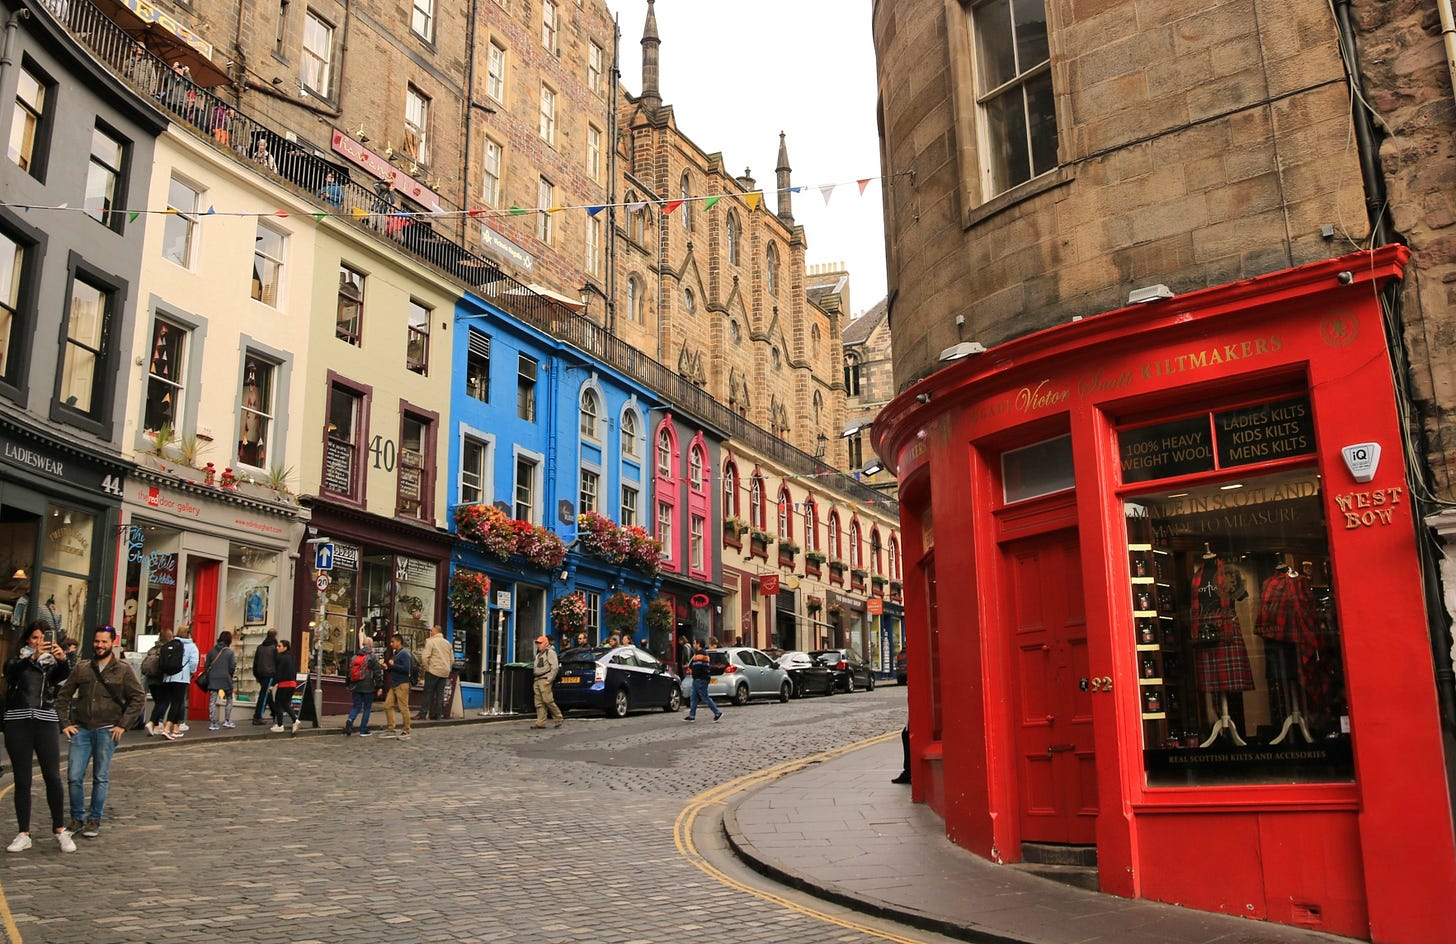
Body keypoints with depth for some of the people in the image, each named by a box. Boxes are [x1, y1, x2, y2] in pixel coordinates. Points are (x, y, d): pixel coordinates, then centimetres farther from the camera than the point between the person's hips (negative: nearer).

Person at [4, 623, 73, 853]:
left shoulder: (51, 663, 12)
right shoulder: (16, 661, 10)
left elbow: (63, 674, -11)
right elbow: (12, 672, -14)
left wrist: (62, 659, -33)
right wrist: (33, 656, -33)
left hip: (46, 721, 0)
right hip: (17, 722, 0)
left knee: (53, 777, -3)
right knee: (22, 780, 2)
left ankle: (60, 830, 4)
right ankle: (24, 834, 7)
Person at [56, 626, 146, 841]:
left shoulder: (123, 670, 1)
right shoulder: (82, 668, 8)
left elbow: (139, 698, 0)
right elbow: (63, 696, 13)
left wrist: (123, 725, -6)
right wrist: (65, 723, 3)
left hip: (107, 731, -2)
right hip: (81, 730, 2)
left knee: (100, 778, 3)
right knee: (74, 777, 0)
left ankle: (94, 820, 14)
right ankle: (77, 818, 17)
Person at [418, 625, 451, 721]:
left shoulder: (430, 642, -6)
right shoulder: (447, 643, 14)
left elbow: (425, 657, -14)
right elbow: (452, 660, 14)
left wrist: (427, 668, -2)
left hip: (433, 671, -5)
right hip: (445, 672, 5)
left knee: (428, 693, -2)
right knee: (440, 693, 8)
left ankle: (423, 714, -3)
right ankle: (437, 715, 8)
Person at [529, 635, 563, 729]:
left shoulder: (550, 652, -4)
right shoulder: (538, 654, 25)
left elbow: (555, 667, -13)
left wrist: (549, 679, -18)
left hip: (545, 680, -9)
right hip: (537, 680, 9)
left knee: (548, 700, -13)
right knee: (539, 703, 3)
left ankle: (559, 719, -3)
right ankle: (541, 722, 2)